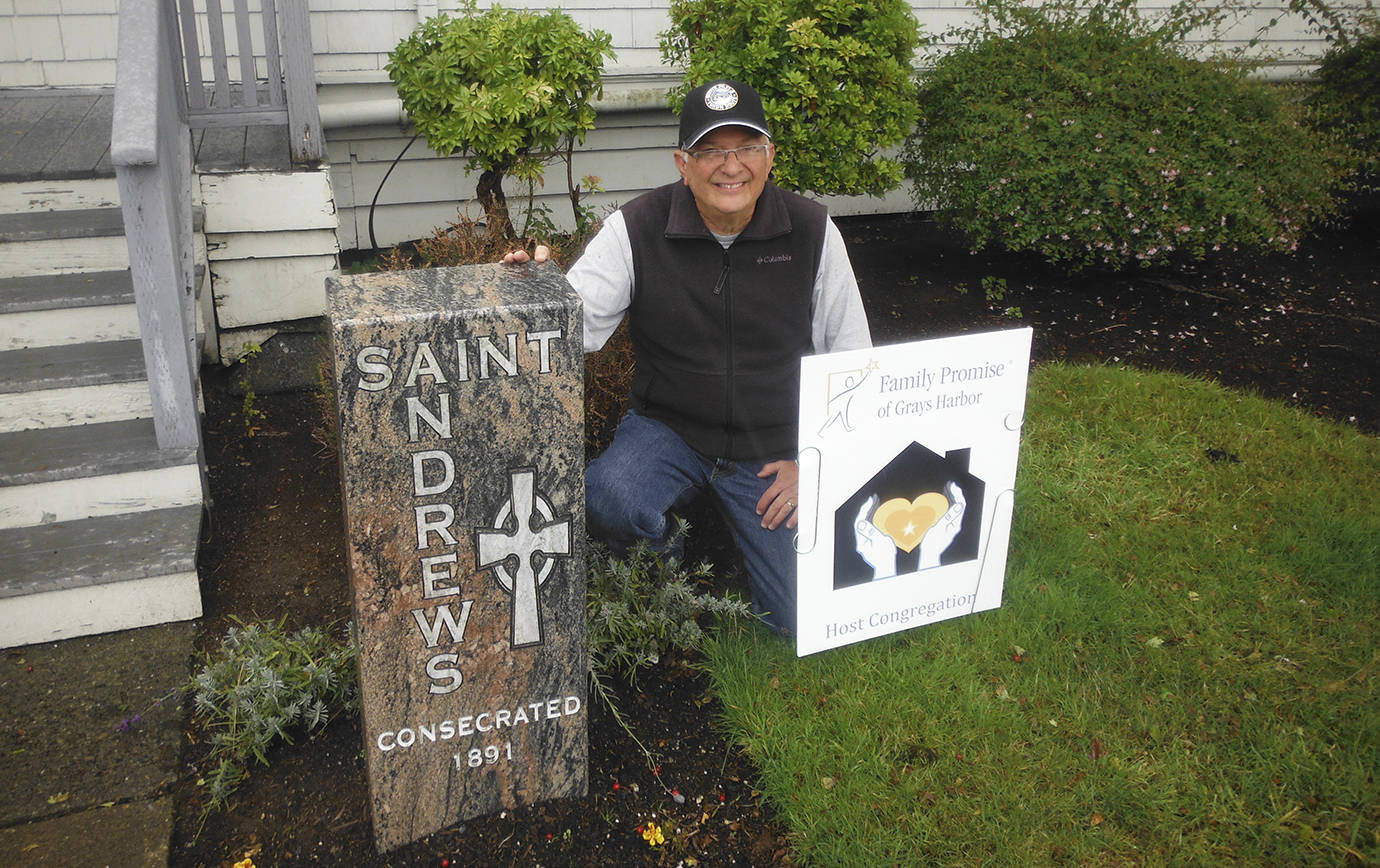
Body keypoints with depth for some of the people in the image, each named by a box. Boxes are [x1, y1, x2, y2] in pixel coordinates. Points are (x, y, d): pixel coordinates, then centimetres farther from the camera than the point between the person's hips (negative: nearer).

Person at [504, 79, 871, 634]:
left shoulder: (812, 231, -6)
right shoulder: (636, 229, -10)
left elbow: (851, 359, 1)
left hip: (774, 448, 1)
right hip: (668, 428, -1)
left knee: (802, 621, -6)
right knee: (606, 502, -34)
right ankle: (659, 557, 5)